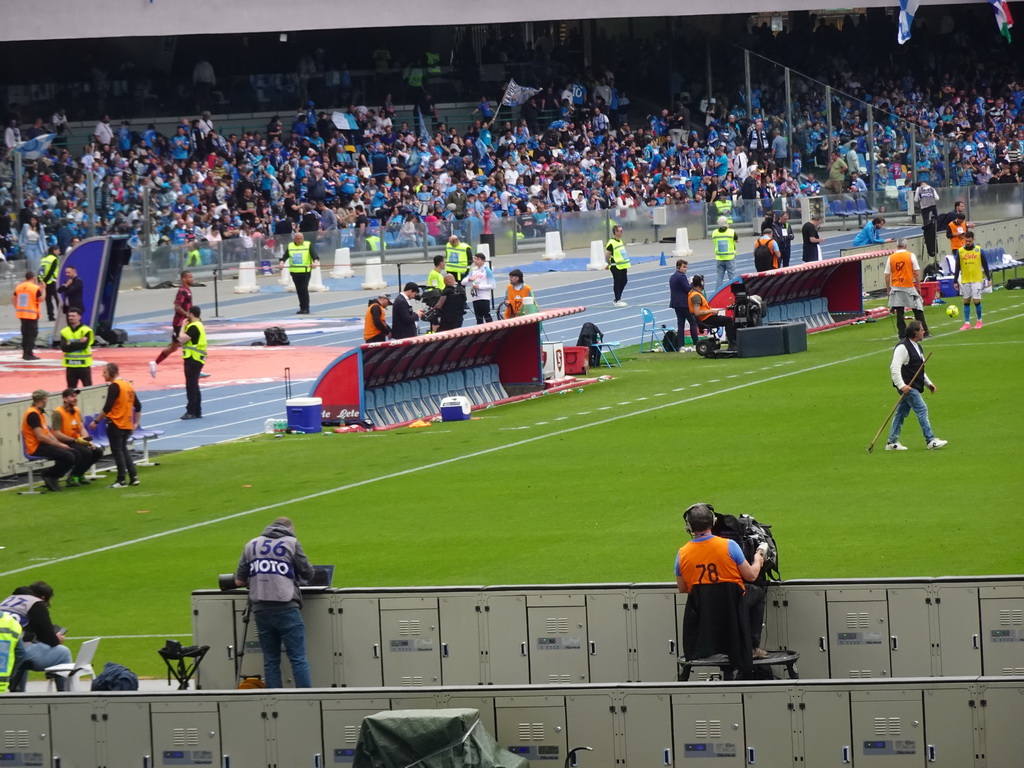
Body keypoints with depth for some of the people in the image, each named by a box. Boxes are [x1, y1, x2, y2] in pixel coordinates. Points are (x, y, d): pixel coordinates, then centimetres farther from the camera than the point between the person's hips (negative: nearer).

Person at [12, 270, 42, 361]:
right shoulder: (35, 288, -12)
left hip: (21, 313, 6)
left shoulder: (19, 287, 5)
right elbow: (41, 299, -10)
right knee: (32, 334, -1)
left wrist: (17, 308, 13)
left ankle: (25, 352, 18)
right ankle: (28, 353, -6)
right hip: (32, 314, -6)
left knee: (25, 333, 15)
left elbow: (13, 299, 8)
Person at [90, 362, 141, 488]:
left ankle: (122, 481, -1)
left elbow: (107, 408, -19)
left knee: (117, 451, -1)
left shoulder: (114, 386, -14)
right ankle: (133, 477, 15)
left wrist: (96, 421, -12)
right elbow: (138, 406, 15)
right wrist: (135, 422, 21)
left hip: (116, 424, -8)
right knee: (124, 450, 18)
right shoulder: (128, 385, 11)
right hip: (127, 425, 8)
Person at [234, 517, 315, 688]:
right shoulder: (291, 543, 2)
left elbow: (239, 581, 12)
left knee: (270, 660, 9)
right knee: (298, 659, -3)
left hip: (261, 610, 4)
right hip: (286, 608, -4)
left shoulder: (252, 545, 13)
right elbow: (308, 574, 5)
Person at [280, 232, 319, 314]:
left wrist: (315, 261, -30)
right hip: (294, 272, 4)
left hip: (305, 271, -4)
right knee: (299, 290, 9)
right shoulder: (290, 246, 10)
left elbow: (313, 254, -11)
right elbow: (285, 255, 1)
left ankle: (306, 308, -3)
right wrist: (282, 262, -17)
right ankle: (302, 308, 18)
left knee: (304, 289, -9)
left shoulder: (308, 245, 0)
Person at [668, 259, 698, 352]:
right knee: (693, 322, -1)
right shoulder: (682, 276, -14)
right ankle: (696, 344, -3)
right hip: (684, 303, -9)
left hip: (676, 303, 9)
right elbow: (688, 289, -18)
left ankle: (681, 346, 4)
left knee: (680, 324, 7)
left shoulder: (672, 277, 14)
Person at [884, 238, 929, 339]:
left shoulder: (891, 258, 1)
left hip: (896, 288, 1)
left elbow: (887, 275, 3)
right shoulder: (911, 256, -4)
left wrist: (888, 289, 13)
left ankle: (902, 334, 3)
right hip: (909, 287, -1)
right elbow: (917, 273, -4)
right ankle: (924, 332, 8)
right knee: (918, 310, 7)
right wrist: (918, 286, 5)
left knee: (899, 313, 4)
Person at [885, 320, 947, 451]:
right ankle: (930, 441, -8)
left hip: (914, 386, 10)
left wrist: (928, 383, 21)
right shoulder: (903, 347, -16)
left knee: (901, 412, 12)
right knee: (922, 410, -10)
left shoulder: (917, 347, 16)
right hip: (907, 386, -10)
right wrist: (901, 385, -27)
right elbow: (894, 367, -21)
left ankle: (892, 442, 17)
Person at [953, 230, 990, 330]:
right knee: (966, 301, 4)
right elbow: (957, 268, 5)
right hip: (965, 280, 2)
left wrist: (989, 278, 2)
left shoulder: (979, 250, -2)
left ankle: (979, 321, 14)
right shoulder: (960, 252, 0)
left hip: (977, 280, -2)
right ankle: (967, 323, 9)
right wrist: (955, 281, 3)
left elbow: (985, 265, 4)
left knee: (976, 300, -5)